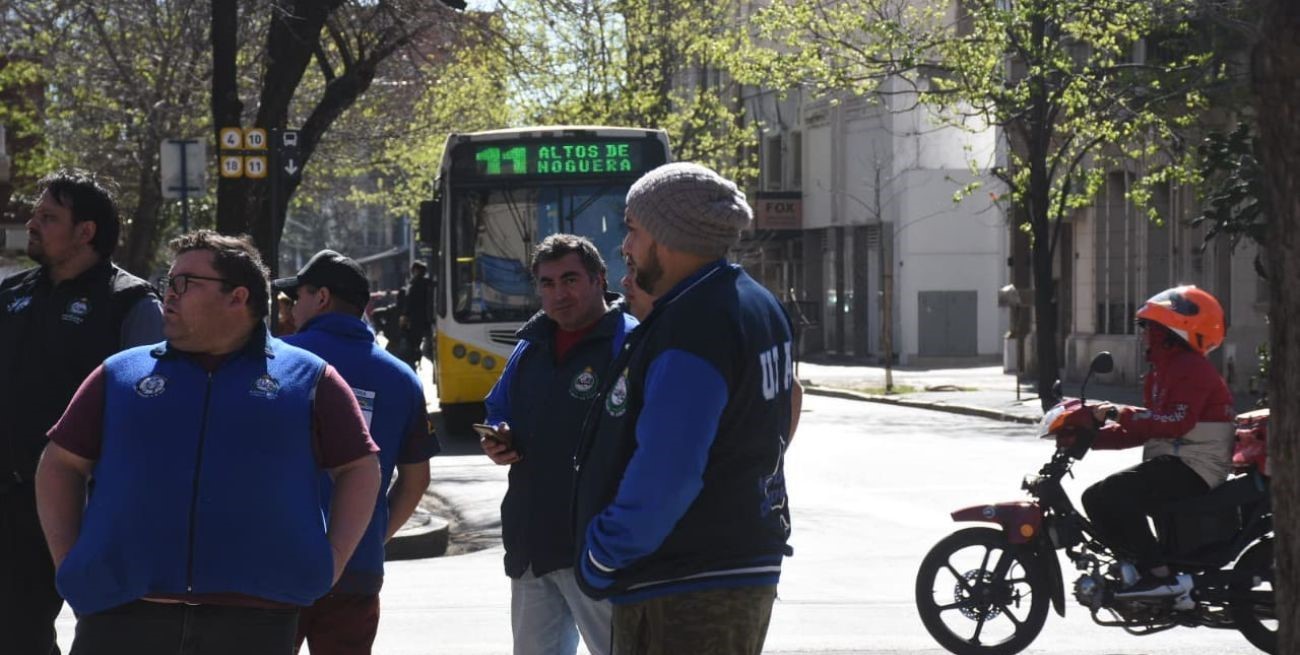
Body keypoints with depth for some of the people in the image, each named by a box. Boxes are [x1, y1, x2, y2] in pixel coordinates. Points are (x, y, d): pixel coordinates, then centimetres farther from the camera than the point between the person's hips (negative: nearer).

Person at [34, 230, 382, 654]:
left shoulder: (307, 378, 10)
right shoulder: (120, 374, 15)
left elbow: (360, 467, 13)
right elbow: (61, 463, 18)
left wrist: (332, 562, 0)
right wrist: (67, 561, 6)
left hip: (254, 619, -1)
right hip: (121, 615, 1)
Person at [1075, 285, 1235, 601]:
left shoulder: (1191, 369, -13)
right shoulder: (1163, 370, 21)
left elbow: (1178, 421, -27)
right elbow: (1146, 428, 22)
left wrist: (1122, 414, -27)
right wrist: (1091, 435, 12)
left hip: (1191, 468, -11)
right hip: (1170, 462, 11)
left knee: (1110, 494, -27)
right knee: (1097, 499, 6)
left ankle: (1161, 575, -28)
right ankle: (1140, 572, 0)